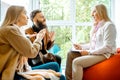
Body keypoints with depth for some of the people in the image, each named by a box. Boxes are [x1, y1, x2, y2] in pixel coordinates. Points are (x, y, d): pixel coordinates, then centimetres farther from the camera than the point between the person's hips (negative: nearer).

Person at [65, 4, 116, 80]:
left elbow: (107, 47, -19)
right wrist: (81, 46, 5)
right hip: (94, 53, 9)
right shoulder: (96, 25, 15)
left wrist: (89, 52, -19)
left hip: (104, 54, -9)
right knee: (71, 54, -3)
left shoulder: (108, 25, -13)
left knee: (76, 62, -26)